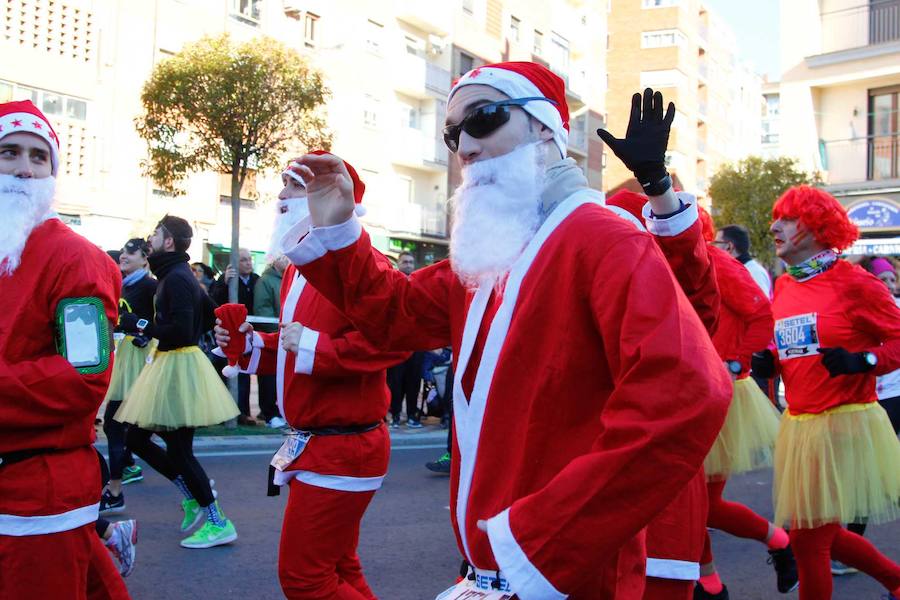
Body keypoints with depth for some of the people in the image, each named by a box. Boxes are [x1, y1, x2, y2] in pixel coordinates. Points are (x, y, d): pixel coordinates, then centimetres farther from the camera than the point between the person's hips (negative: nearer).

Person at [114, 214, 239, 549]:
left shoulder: (176, 278, -17)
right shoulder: (177, 275, 13)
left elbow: (181, 331, -26)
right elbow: (211, 317, 20)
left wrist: (141, 327, -16)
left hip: (179, 367, -10)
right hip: (169, 363, 10)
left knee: (178, 450, -4)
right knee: (136, 438, 13)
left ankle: (218, 524, 6)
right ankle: (193, 495, 21)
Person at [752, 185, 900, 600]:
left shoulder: (853, 282, -10)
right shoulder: (783, 286, 10)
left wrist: (863, 361, -24)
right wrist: (767, 362, 1)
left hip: (844, 425, -7)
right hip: (798, 425, 7)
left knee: (808, 539, -2)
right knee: (819, 537, 16)